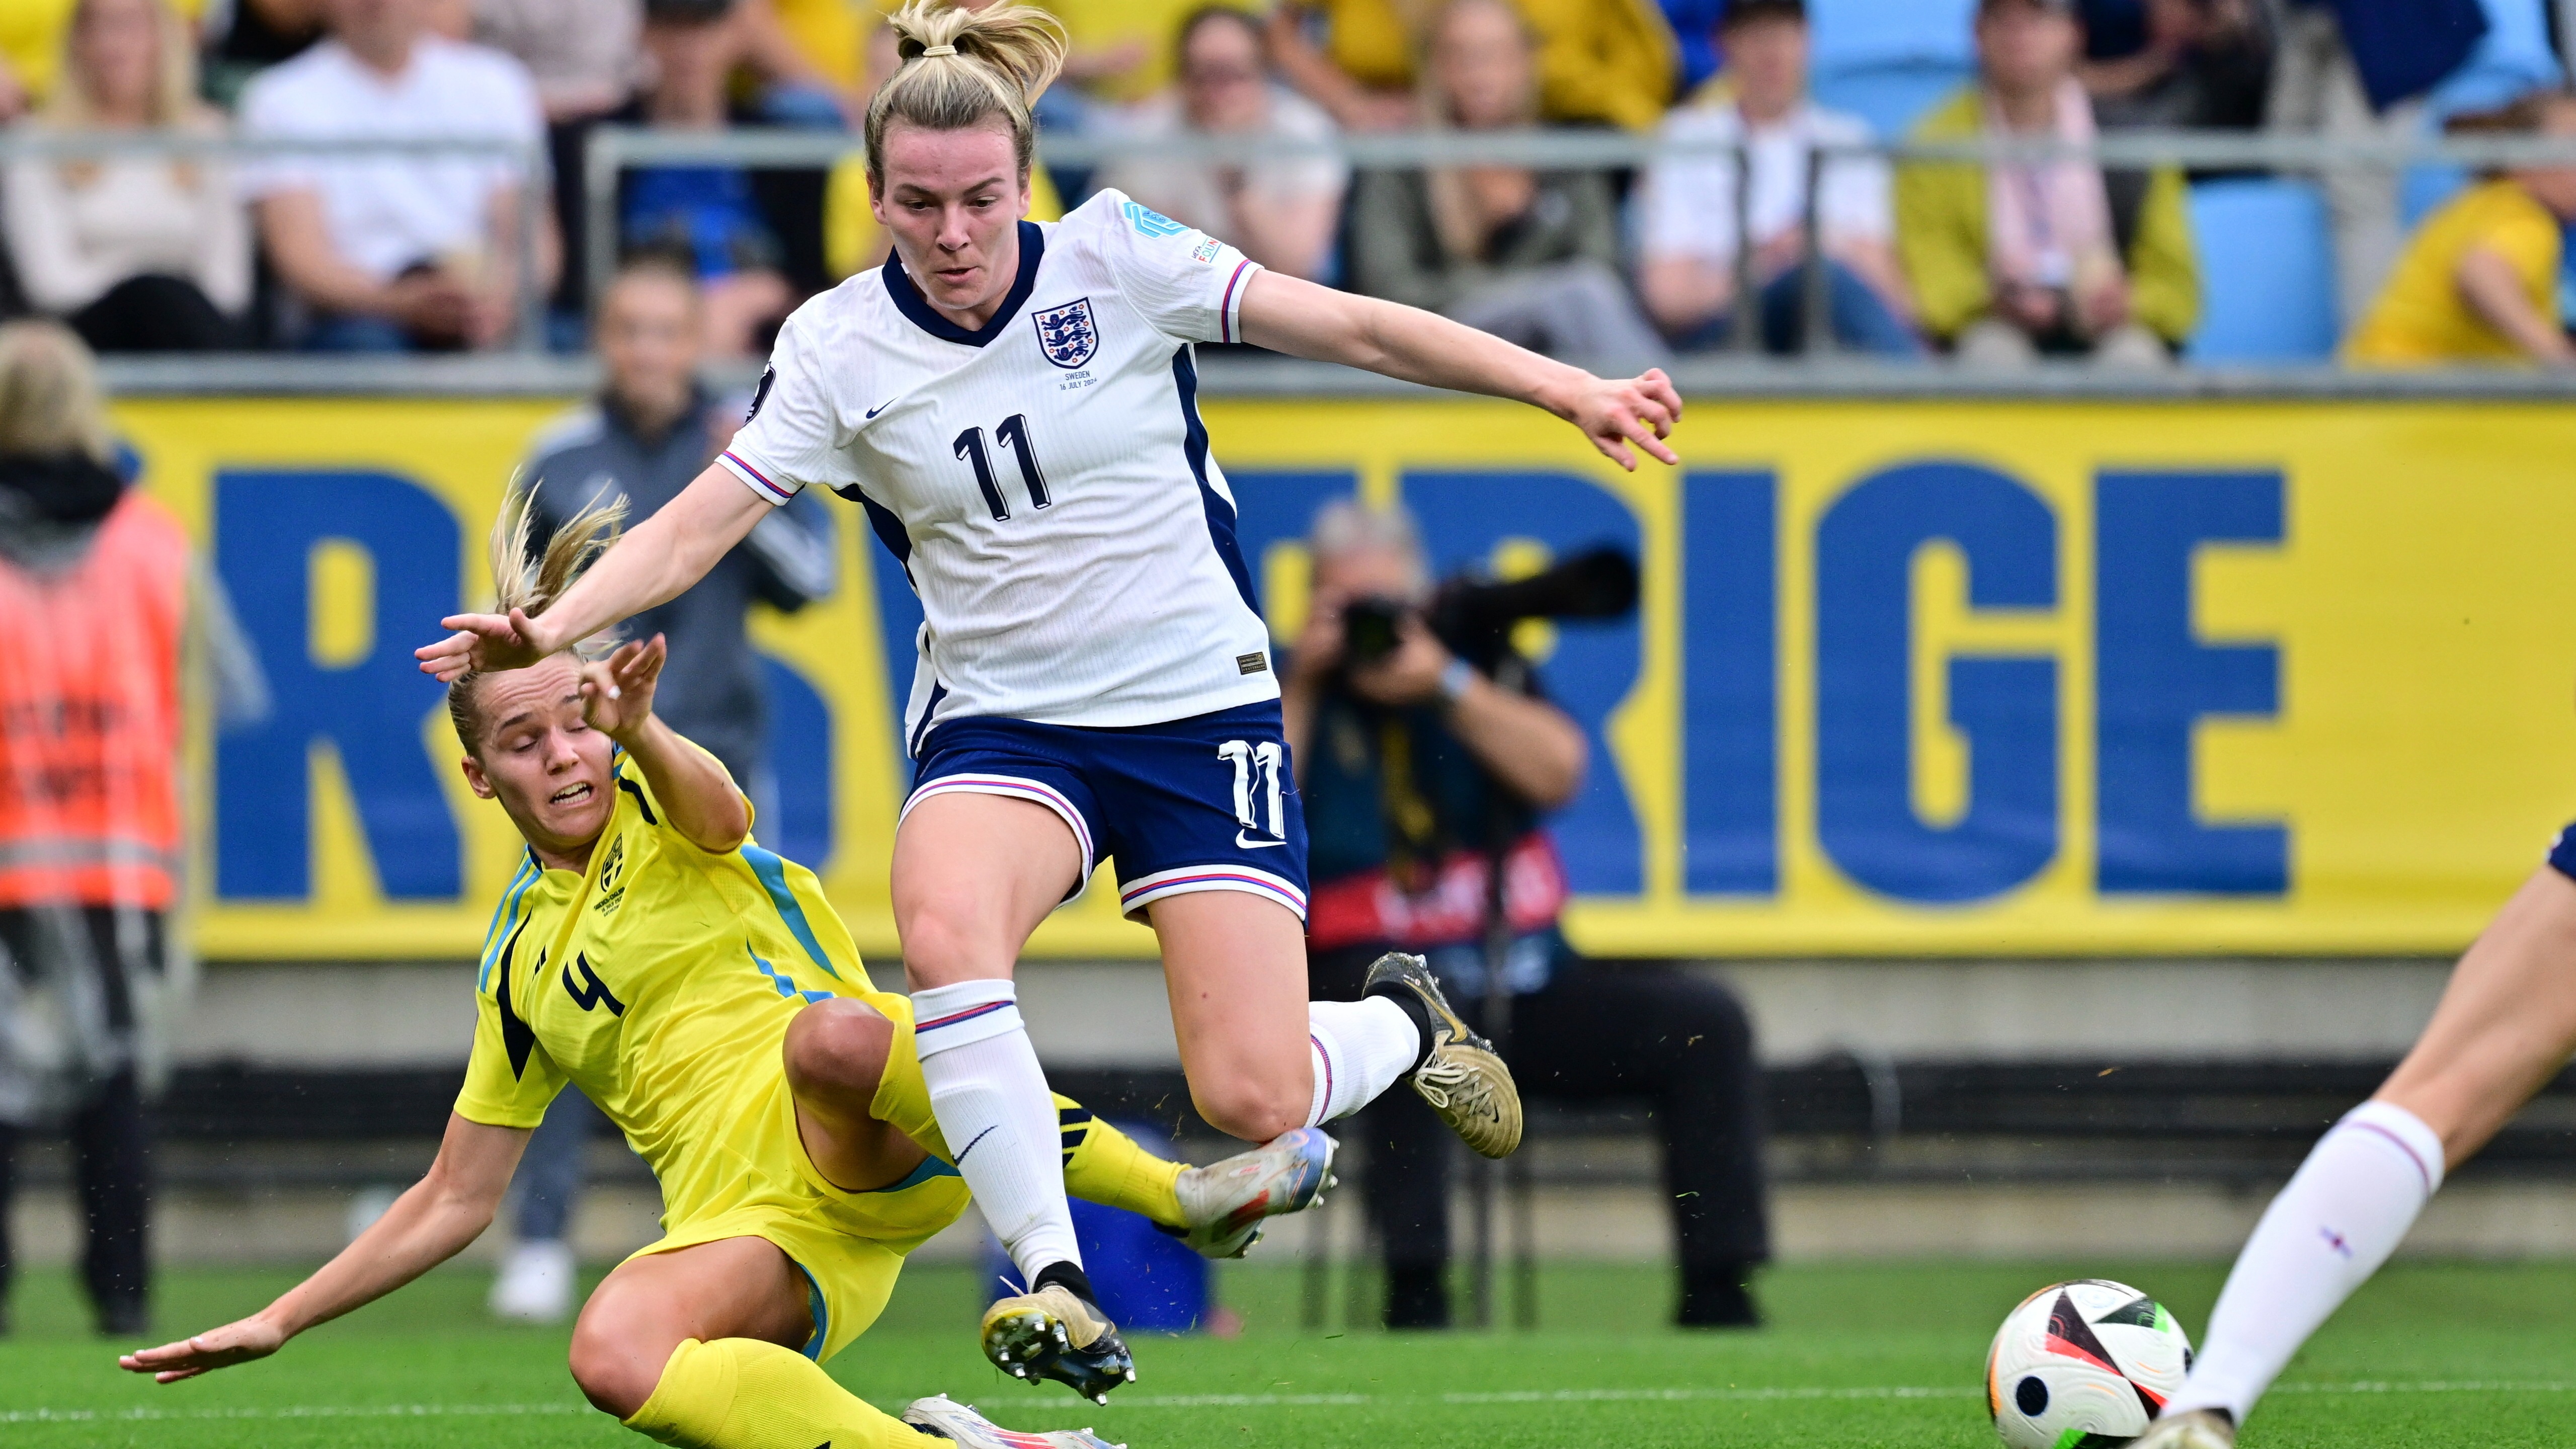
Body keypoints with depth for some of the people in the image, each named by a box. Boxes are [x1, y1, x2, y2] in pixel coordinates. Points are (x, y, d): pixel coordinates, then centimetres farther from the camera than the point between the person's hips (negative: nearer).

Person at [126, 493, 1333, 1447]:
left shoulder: (658, 812, 11)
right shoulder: (520, 965, 22)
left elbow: (721, 814, -17)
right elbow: (454, 1202, 26)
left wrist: (640, 731, -40)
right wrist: (279, 1321, 21)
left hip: (860, 1149, -3)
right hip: (747, 1224, 3)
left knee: (827, 1032, -42)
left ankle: (1184, 1196, -28)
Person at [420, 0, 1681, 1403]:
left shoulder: (1114, 257, -8)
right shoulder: (839, 346, -5)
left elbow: (1359, 328, -6)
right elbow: (693, 526, -8)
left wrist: (1570, 390, -12)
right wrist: (543, 631, -25)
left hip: (1196, 701, -1)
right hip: (1001, 721, 1)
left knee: (1254, 1099, -11)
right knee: (942, 917, -35)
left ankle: (1403, 1019, 27)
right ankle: (1057, 1285, -32)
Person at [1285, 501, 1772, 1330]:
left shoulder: (1481, 672, 11)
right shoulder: (1295, 700, 4)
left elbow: (1557, 774, -6)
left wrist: (1447, 685, -14)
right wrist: (1302, 684, -12)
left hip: (1525, 988, 4)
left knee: (1706, 1022, -14)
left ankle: (1716, 1294, -14)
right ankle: (1415, 1296, -42)